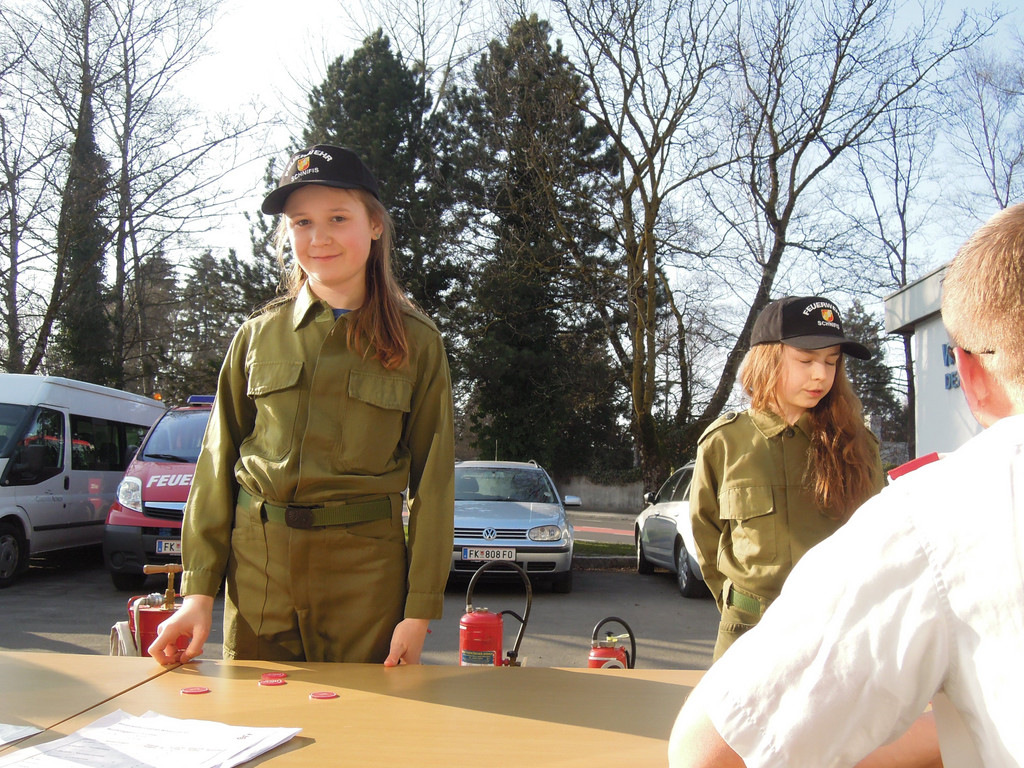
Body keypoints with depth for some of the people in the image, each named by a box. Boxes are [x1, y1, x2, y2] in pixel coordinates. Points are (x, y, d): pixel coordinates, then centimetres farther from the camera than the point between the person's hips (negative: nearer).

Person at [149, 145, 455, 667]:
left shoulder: (416, 343, 0)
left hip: (365, 567, -2)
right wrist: (199, 589, -1)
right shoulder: (259, 335, 6)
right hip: (256, 565, 2)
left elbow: (433, 480, -1)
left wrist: (420, 609, -5)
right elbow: (218, 463, 6)